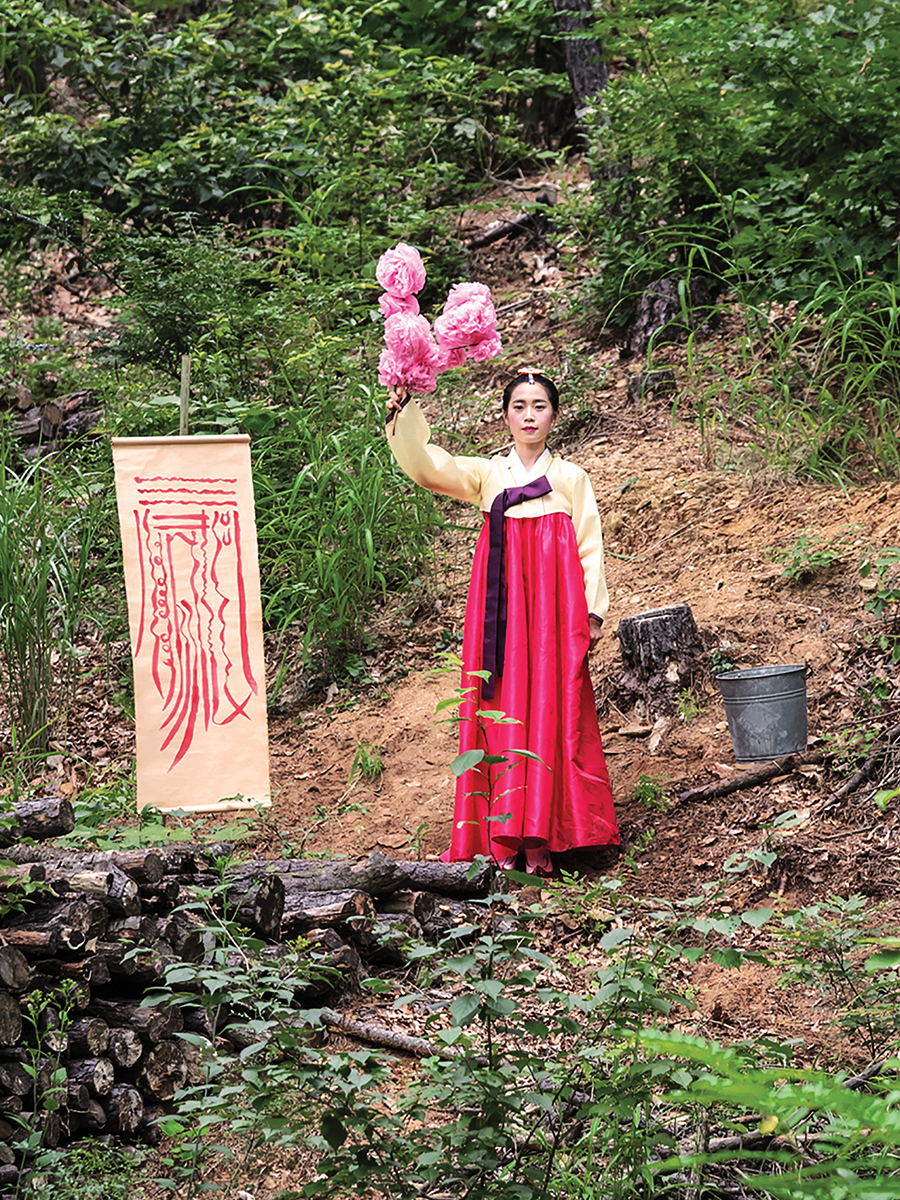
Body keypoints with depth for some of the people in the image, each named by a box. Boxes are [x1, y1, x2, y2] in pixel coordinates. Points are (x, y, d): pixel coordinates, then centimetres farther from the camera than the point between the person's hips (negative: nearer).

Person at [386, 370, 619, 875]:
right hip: (501, 604, 1)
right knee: (502, 712, -6)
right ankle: (505, 839, -7)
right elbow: (426, 468, 1)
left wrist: (593, 610, 2)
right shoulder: (486, 474, 16)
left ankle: (540, 839, -11)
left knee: (549, 712, -9)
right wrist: (405, 417, -13)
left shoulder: (572, 477, 15)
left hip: (554, 603, -1)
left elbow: (590, 548, 11)